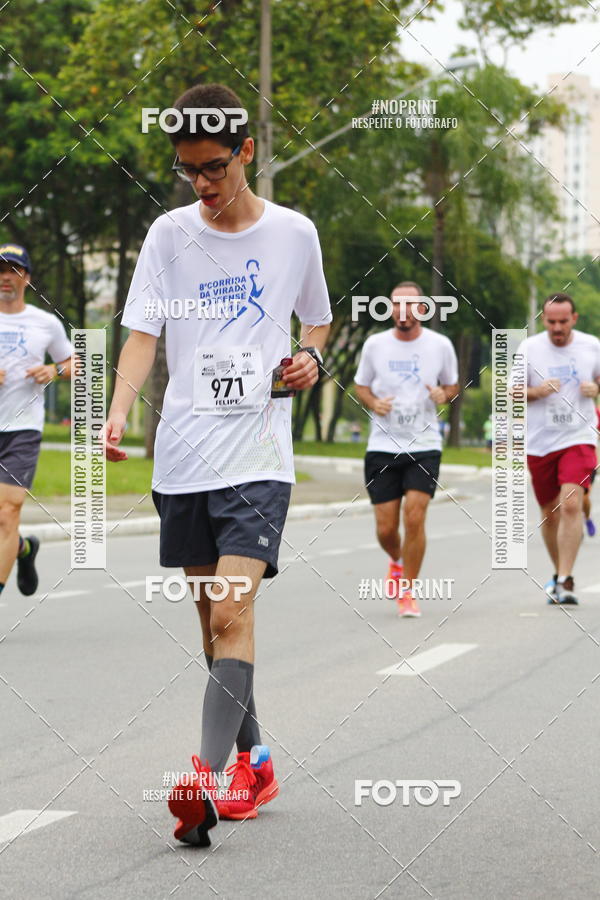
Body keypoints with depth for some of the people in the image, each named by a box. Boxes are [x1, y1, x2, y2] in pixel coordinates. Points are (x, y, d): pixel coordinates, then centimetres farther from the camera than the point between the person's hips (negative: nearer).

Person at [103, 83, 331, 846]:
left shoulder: (294, 233, 4)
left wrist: (310, 358, -2)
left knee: (231, 616, -16)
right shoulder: (170, 234, 4)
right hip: (182, 457, 3)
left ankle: (209, 775, -20)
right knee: (214, 622, 11)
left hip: (258, 454, -2)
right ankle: (253, 763, 26)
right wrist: (119, 410, -18)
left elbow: (317, 319, 20)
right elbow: (142, 332, -1)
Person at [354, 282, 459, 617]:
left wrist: (444, 394, -10)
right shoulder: (375, 344, 1)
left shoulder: (440, 345, 0)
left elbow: (452, 386, 13)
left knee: (415, 517, -14)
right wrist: (373, 403, -8)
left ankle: (408, 592, 2)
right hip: (383, 447, 1)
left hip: (424, 447, -1)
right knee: (386, 529, 1)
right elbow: (361, 386, 14)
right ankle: (398, 561, 37)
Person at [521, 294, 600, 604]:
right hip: (539, 443, 2)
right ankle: (558, 573, 30)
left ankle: (565, 581, -17)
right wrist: (536, 392, -15)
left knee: (571, 505, -18)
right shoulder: (529, 348, 0)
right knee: (550, 512, 10)